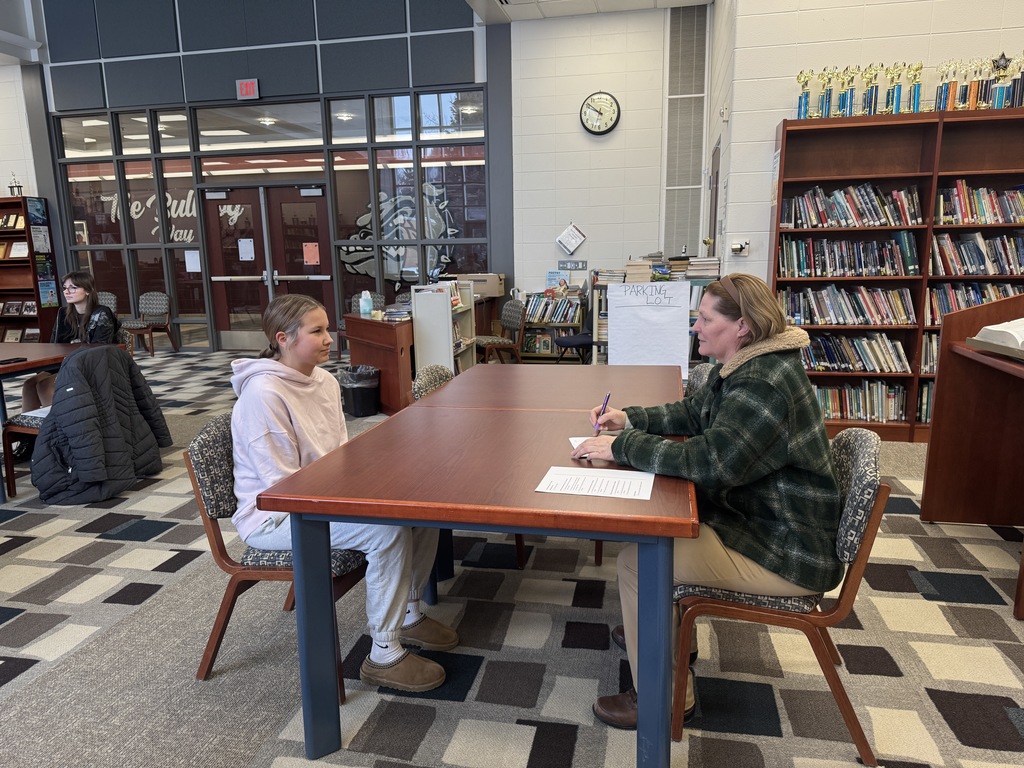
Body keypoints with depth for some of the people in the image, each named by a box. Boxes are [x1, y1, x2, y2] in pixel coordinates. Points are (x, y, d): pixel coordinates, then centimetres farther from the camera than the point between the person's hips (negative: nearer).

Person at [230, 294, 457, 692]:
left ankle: (408, 613, 15)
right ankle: (384, 655, -12)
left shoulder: (326, 381, 4)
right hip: (274, 517, -8)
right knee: (388, 528, -28)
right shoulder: (263, 394, -22)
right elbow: (282, 487, -22)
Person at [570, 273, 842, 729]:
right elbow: (692, 414, 20)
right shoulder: (739, 368, 7)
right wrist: (629, 419, 6)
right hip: (752, 515, 11)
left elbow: (709, 460, -35)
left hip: (787, 554, -11)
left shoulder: (764, 384, -27)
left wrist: (622, 447, -25)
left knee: (636, 561, -16)